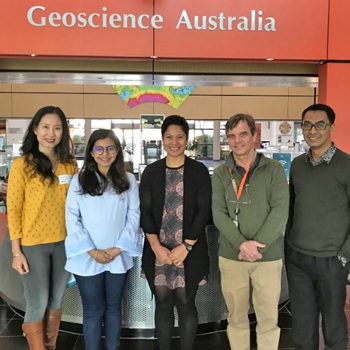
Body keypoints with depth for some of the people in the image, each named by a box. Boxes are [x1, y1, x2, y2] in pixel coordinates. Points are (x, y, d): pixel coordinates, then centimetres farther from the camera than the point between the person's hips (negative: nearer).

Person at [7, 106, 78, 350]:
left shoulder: (70, 164, 4)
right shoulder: (22, 165, -8)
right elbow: (13, 210, -7)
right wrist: (17, 251, -8)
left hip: (64, 242, 4)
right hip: (33, 244, -4)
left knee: (56, 300, 17)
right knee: (37, 305, 7)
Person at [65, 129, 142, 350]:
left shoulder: (129, 180, 3)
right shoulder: (79, 180, -1)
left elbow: (134, 216, 0)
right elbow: (72, 218, -5)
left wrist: (118, 248, -9)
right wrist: (92, 251, -12)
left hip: (119, 257, 2)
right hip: (87, 258, -1)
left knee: (114, 307, 16)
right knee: (93, 311, 9)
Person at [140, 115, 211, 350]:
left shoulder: (199, 171, 1)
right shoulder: (151, 171, 7)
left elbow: (204, 211, -5)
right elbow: (145, 212, 2)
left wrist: (186, 246, -12)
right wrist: (156, 246, -9)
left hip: (190, 251, -2)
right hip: (158, 251, 2)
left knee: (186, 304, 6)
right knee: (163, 304, 10)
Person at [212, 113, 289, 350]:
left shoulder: (274, 169, 0)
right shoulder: (220, 174, 3)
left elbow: (280, 211, -7)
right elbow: (219, 214, -4)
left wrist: (256, 244, -15)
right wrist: (242, 244, -17)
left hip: (269, 256, -1)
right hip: (231, 256, 1)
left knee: (268, 316, 8)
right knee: (236, 316, 11)